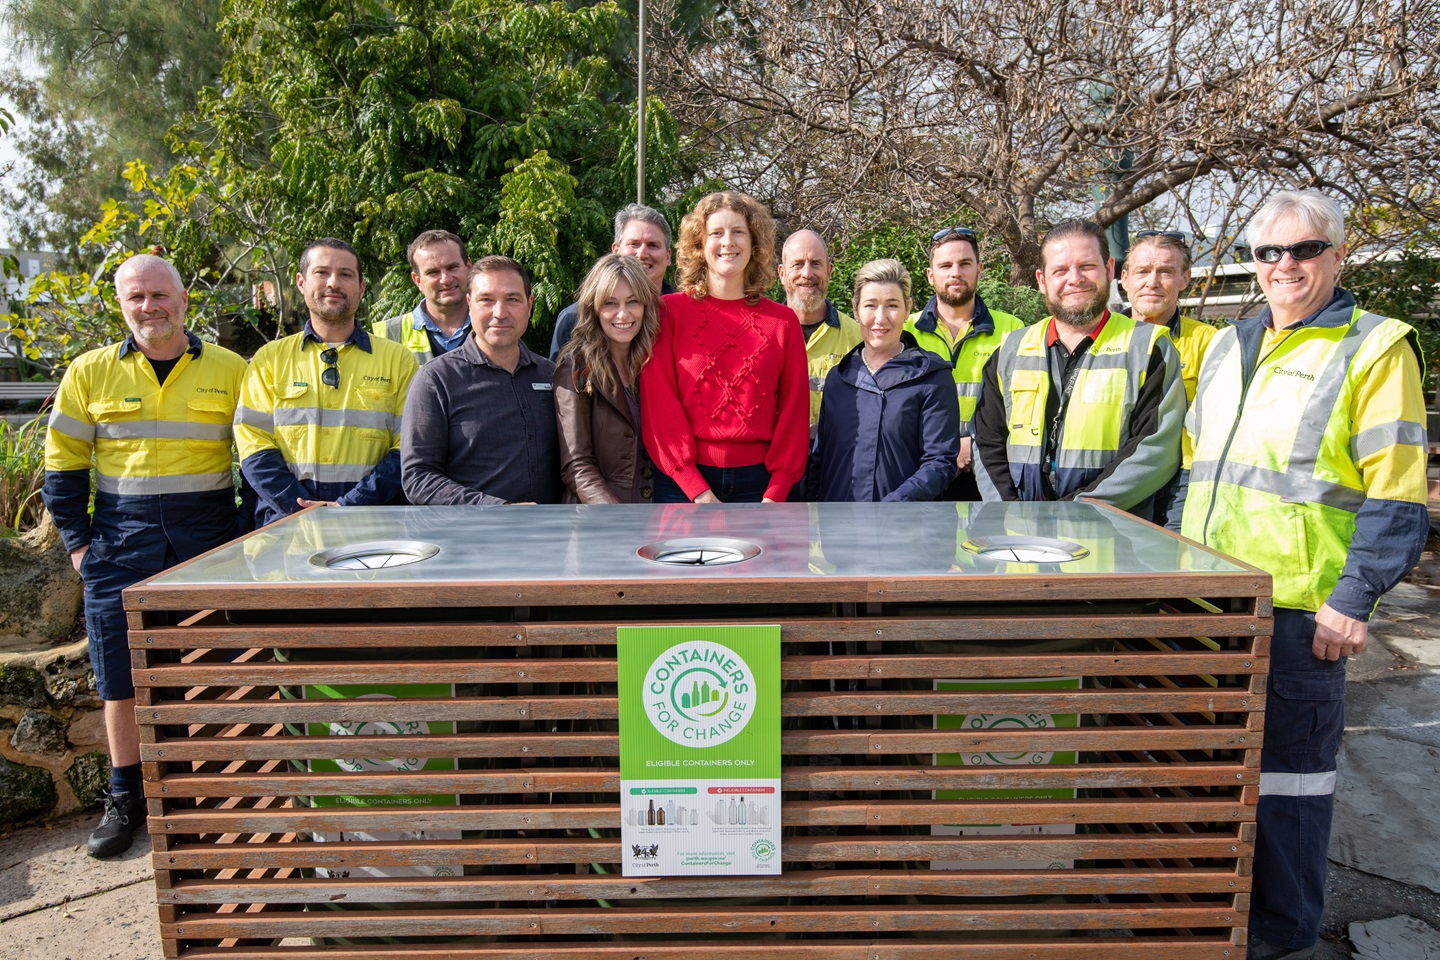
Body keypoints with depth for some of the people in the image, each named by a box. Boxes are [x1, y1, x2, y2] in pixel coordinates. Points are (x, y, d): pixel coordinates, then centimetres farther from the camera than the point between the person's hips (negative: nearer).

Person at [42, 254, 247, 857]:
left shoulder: (229, 371, 3)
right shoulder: (90, 373, 6)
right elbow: (63, 463, 10)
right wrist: (77, 540, 2)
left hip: (209, 539, -1)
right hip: (122, 544, 1)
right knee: (122, 676, 5)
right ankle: (125, 799, 22)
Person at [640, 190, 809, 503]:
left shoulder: (783, 321, 8)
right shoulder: (669, 312, 2)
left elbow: (794, 410, 6)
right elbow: (658, 406, -4)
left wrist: (775, 495, -5)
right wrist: (699, 492, -11)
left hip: (757, 483, 2)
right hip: (682, 484, -1)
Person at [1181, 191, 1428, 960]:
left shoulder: (1375, 348, -4)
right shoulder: (1228, 347, 15)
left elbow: (1395, 494, -9)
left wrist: (1353, 597, -15)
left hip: (1299, 608, -6)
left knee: (1287, 768, 6)